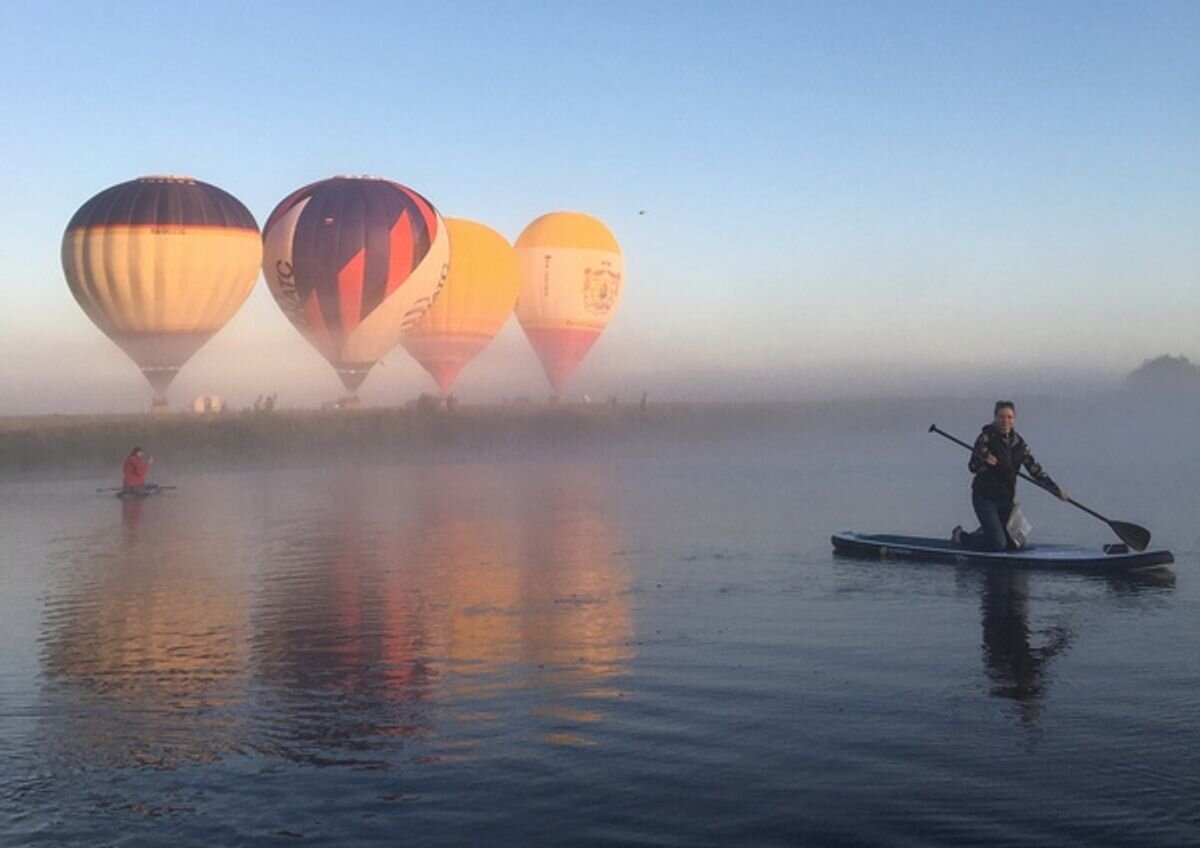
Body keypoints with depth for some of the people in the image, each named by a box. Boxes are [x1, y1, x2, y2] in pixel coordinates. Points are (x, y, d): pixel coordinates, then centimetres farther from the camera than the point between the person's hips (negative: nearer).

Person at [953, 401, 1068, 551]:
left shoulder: (1018, 442, 3)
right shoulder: (986, 438, -12)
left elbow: (1035, 469, 6)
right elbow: (972, 466, -12)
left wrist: (1056, 489, 0)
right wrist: (985, 462, -33)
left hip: (1006, 499, 6)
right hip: (985, 498, -6)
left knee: (1011, 543, 10)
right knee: (998, 544, -14)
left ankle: (982, 534, 37)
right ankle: (961, 537, 10)